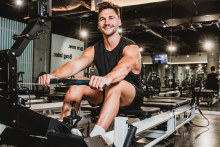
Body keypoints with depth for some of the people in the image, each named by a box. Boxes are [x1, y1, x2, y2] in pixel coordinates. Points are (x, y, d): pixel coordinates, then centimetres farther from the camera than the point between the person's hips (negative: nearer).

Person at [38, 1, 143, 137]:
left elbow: (125, 67, -38)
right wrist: (53, 75, -39)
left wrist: (106, 78, -60)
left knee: (116, 85, -38)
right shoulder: (94, 50, 0)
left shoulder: (131, 48, -14)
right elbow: (75, 64, -19)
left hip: (132, 98, -4)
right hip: (106, 94, 5)